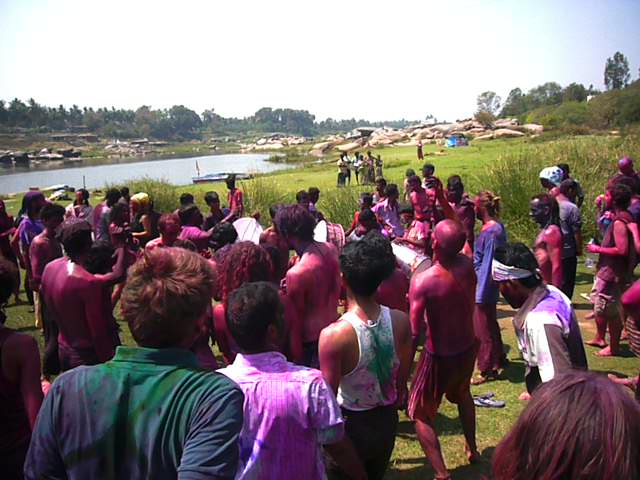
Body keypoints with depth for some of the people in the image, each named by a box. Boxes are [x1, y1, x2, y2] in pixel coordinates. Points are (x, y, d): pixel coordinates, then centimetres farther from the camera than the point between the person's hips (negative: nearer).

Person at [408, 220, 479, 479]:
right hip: (468, 348, 6)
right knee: (462, 394, 36)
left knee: (420, 413, 14)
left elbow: (414, 333, -30)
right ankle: (472, 449, 52)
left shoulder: (423, 280, -29)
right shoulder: (467, 265, -14)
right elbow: (459, 244, 10)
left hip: (440, 356, -6)